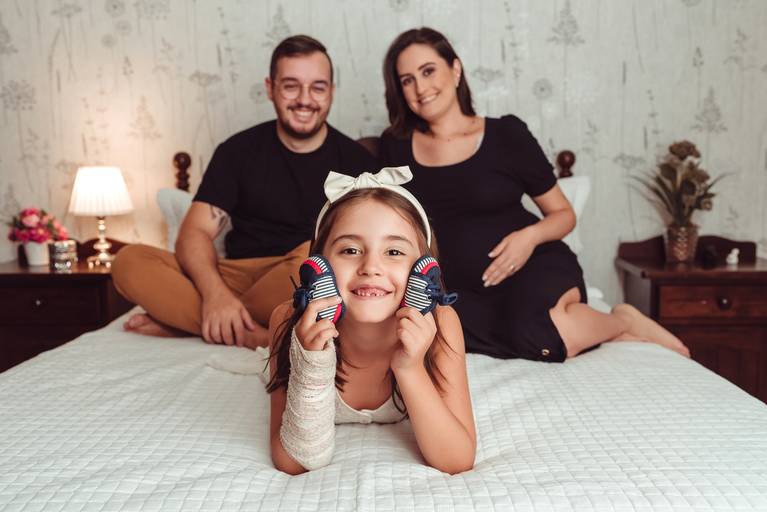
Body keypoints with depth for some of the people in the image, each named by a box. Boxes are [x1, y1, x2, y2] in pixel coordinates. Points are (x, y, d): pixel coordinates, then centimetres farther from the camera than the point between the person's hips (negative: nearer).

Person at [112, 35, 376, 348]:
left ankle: (184, 319, -18)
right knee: (130, 261, -17)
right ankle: (254, 336, -27)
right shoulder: (239, 150, 6)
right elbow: (195, 233, -3)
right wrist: (215, 292, -24)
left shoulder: (356, 160, 4)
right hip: (240, 279, 2)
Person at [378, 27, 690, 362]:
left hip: (535, 266, 0)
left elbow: (564, 214, 9)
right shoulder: (395, 147, 8)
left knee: (538, 331, -36)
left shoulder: (507, 134, 2)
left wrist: (531, 235, -13)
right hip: (462, 290, 1)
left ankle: (623, 320, -4)